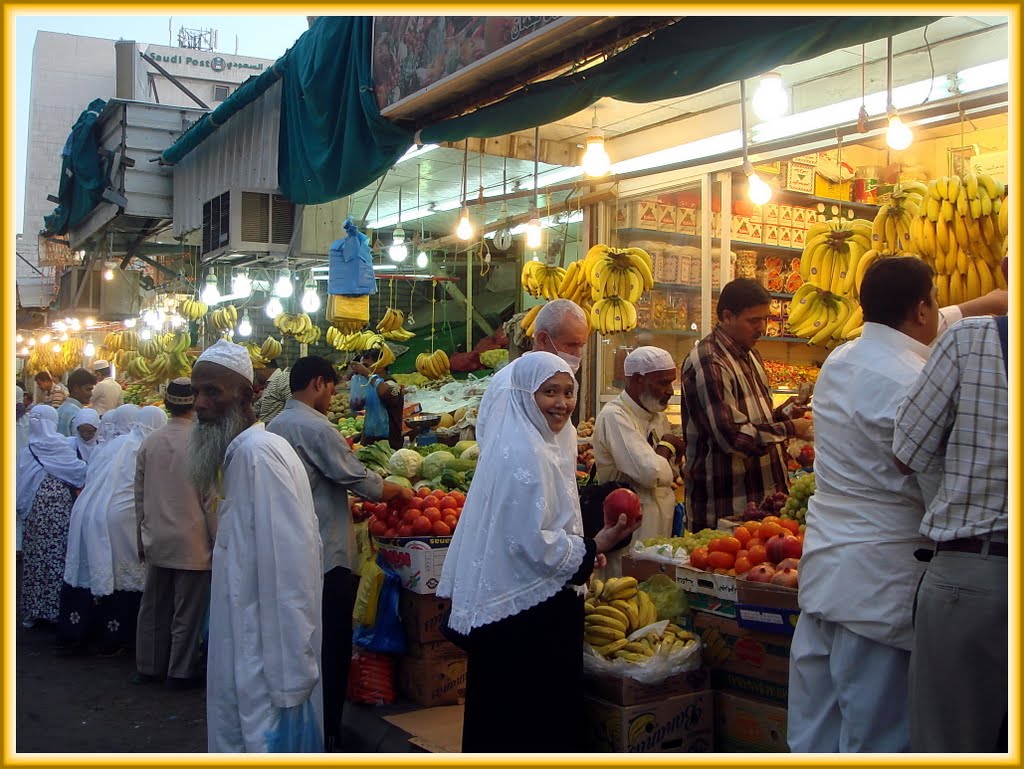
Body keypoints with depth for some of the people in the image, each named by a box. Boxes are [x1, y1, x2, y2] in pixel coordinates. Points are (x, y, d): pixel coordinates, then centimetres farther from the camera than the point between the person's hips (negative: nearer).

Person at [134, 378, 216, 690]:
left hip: (156, 540, 5)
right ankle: (181, 672, 16)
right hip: (192, 543, -5)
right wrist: (217, 541, -2)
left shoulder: (149, 442, 0)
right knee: (187, 611, 7)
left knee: (153, 606, 16)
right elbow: (210, 499, -12)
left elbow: (140, 494, 7)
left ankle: (148, 666, 28)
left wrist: (142, 539, 18)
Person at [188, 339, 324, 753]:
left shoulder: (258, 453, -19)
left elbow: (288, 575, -24)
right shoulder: (239, 453, 12)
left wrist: (287, 678, -23)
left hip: (269, 663, -10)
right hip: (247, 651, 10)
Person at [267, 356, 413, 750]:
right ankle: (325, 736, 7)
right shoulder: (316, 428, -17)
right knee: (331, 649, 1)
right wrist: (400, 490, 2)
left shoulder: (275, 426, 11)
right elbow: (361, 481, -15)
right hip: (328, 556, -9)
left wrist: (349, 507, 22)